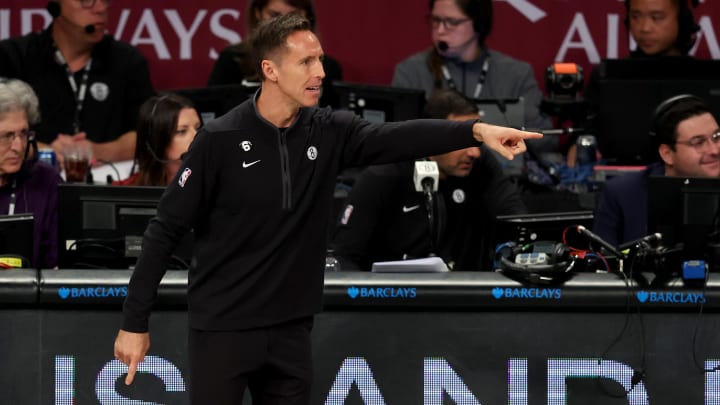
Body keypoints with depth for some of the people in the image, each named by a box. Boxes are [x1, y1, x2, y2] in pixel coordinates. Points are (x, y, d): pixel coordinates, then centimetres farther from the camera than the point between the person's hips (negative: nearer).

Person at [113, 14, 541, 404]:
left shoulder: (329, 133, 1)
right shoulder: (220, 141, -12)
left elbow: (396, 137, -15)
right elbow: (166, 230, -8)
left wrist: (476, 130, -31)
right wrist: (135, 323, -9)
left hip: (291, 330, 5)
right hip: (224, 328, -4)